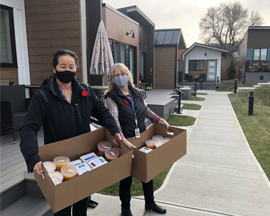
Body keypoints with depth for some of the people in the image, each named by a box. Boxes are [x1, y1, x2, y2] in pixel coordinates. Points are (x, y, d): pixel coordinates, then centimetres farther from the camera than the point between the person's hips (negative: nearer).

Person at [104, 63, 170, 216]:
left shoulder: (136, 93, 7)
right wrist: (123, 140, -33)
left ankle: (150, 203, 41)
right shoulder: (112, 97, -12)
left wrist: (159, 119, 7)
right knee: (126, 176, 10)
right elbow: (114, 121, -22)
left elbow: (146, 110, 19)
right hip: (125, 143, -5)